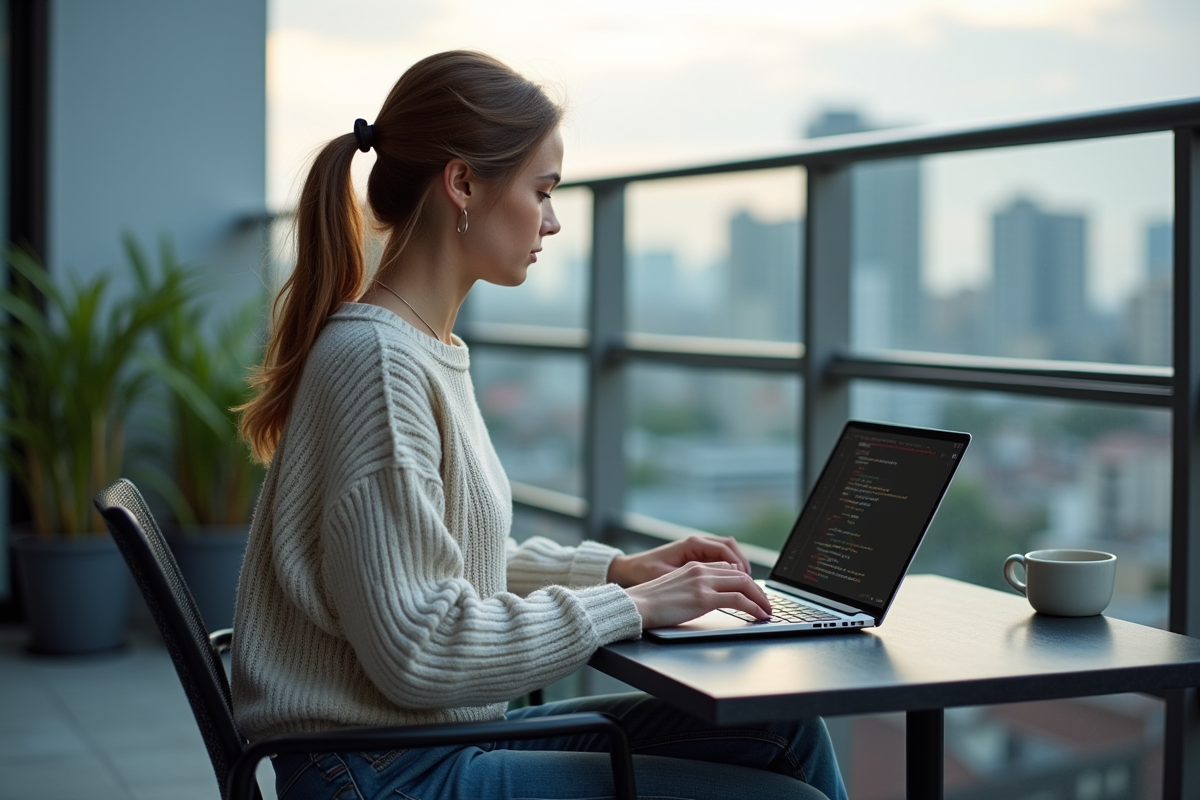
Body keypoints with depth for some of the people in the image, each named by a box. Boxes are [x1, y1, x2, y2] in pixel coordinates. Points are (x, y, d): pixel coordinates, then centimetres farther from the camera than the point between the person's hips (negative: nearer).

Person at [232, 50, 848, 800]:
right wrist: (630, 606, -17)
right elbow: (419, 652, -24)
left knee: (784, 732, 5)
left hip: (449, 733, 9)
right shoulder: (378, 360, -20)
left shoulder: (429, 347, 10)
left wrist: (619, 567, 7)